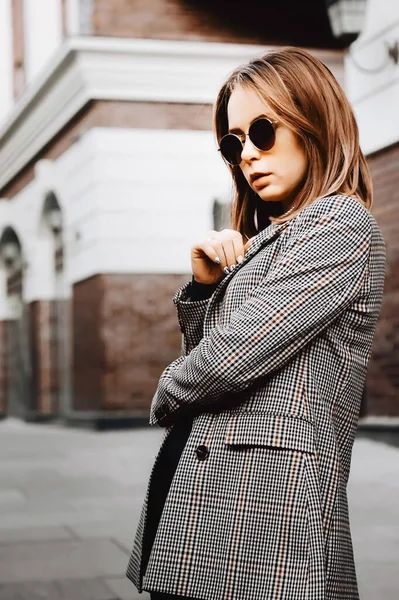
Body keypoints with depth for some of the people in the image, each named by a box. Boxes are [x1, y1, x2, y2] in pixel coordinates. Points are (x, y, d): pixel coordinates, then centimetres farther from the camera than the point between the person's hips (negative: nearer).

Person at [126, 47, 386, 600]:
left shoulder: (340, 225, -7)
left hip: (266, 513, -8)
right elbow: (205, 355, 20)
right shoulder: (267, 238, 20)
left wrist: (168, 396, 4)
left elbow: (235, 353, -15)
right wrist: (206, 284, 3)